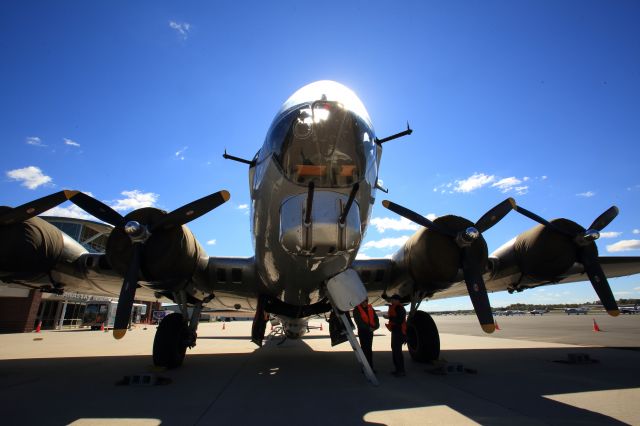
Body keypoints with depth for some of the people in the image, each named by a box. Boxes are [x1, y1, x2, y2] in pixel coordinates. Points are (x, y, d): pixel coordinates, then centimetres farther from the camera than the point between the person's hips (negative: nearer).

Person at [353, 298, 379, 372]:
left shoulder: (370, 308, 7)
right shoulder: (357, 310, -9)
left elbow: (375, 318, 4)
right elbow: (359, 321, -15)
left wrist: (376, 326, -14)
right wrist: (368, 327, -19)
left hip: (370, 331, 5)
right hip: (362, 331, -5)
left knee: (369, 349, 13)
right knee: (364, 349, -3)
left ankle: (370, 367, 21)